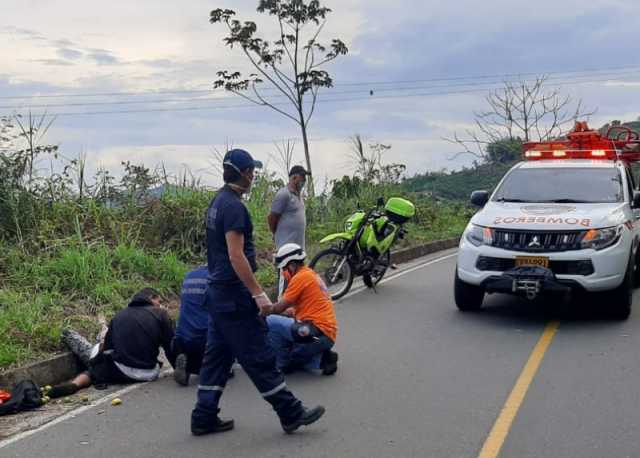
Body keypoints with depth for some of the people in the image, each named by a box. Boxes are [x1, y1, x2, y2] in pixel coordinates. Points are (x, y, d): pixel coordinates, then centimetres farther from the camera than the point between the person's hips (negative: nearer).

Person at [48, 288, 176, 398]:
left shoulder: (120, 315, 11)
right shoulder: (161, 314, 3)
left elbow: (106, 348, 13)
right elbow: (170, 347, 1)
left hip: (121, 372, 1)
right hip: (148, 374, 0)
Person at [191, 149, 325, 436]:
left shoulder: (217, 202, 13)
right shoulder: (233, 206, -18)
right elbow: (236, 256, -23)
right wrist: (258, 294, -21)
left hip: (217, 291, 10)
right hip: (234, 294, -10)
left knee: (217, 354, 13)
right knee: (258, 356, -2)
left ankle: (204, 418, 17)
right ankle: (290, 413, 6)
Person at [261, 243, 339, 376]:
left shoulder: (300, 277, -9)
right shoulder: (312, 275, 20)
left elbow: (280, 308, -6)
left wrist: (261, 312, 9)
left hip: (318, 333, -10)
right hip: (328, 336, 10)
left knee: (270, 322, -9)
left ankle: (285, 364, 2)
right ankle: (321, 358, 8)